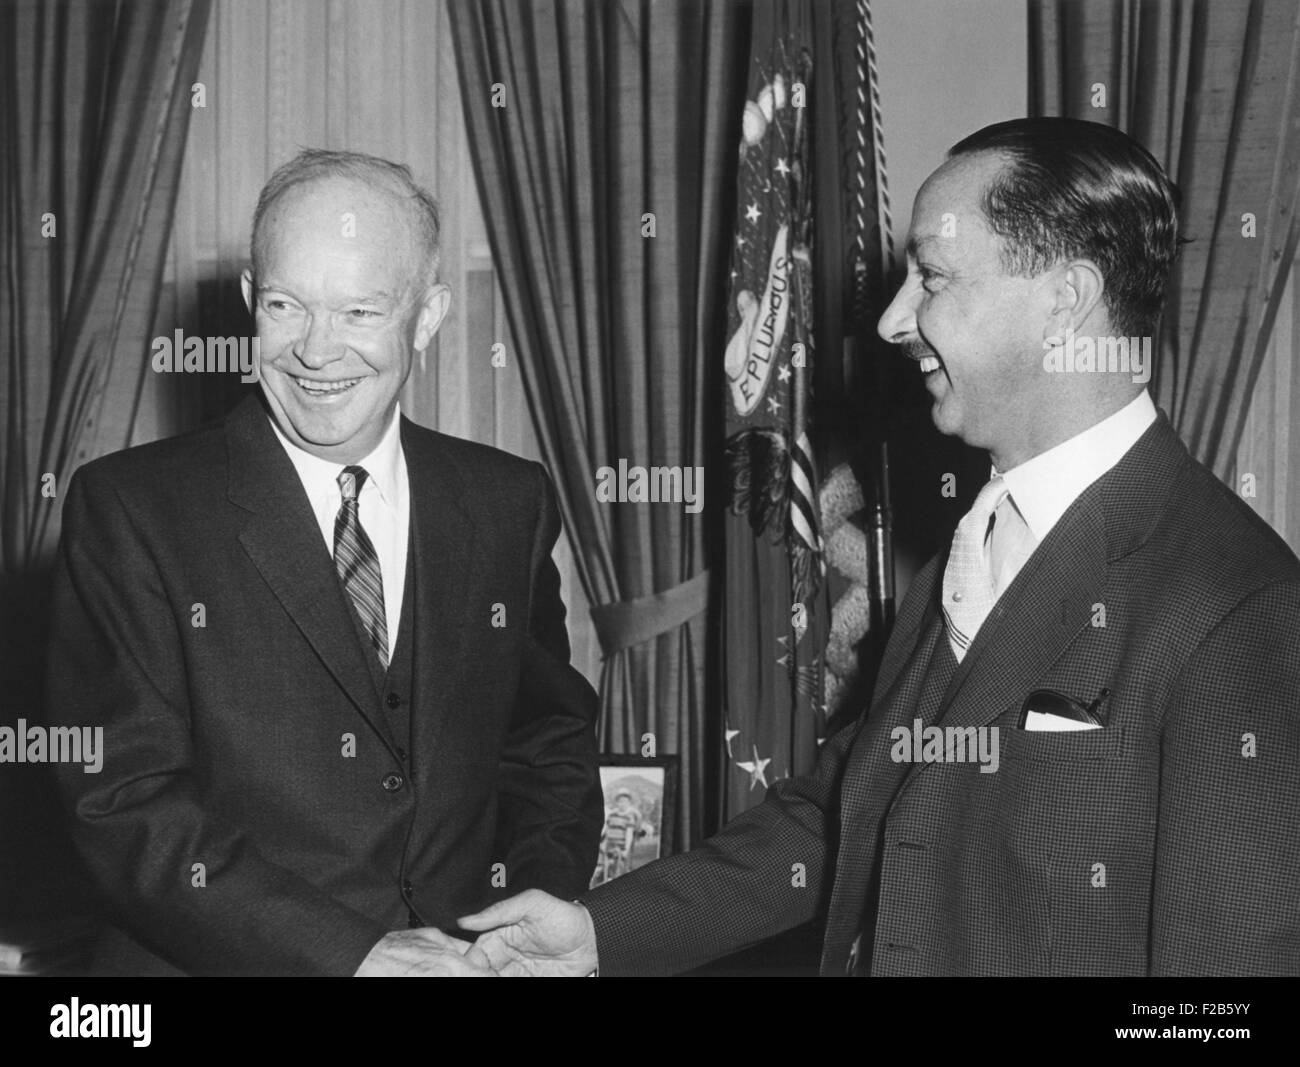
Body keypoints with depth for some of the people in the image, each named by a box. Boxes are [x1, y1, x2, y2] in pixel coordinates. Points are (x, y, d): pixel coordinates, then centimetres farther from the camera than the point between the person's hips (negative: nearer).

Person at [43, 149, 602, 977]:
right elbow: (124, 802, -7)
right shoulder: (131, 510, -2)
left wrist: (538, 924, -5)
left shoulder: (510, 504, 7)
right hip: (232, 963, -2)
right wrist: (356, 954, -16)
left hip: (474, 955, 3)